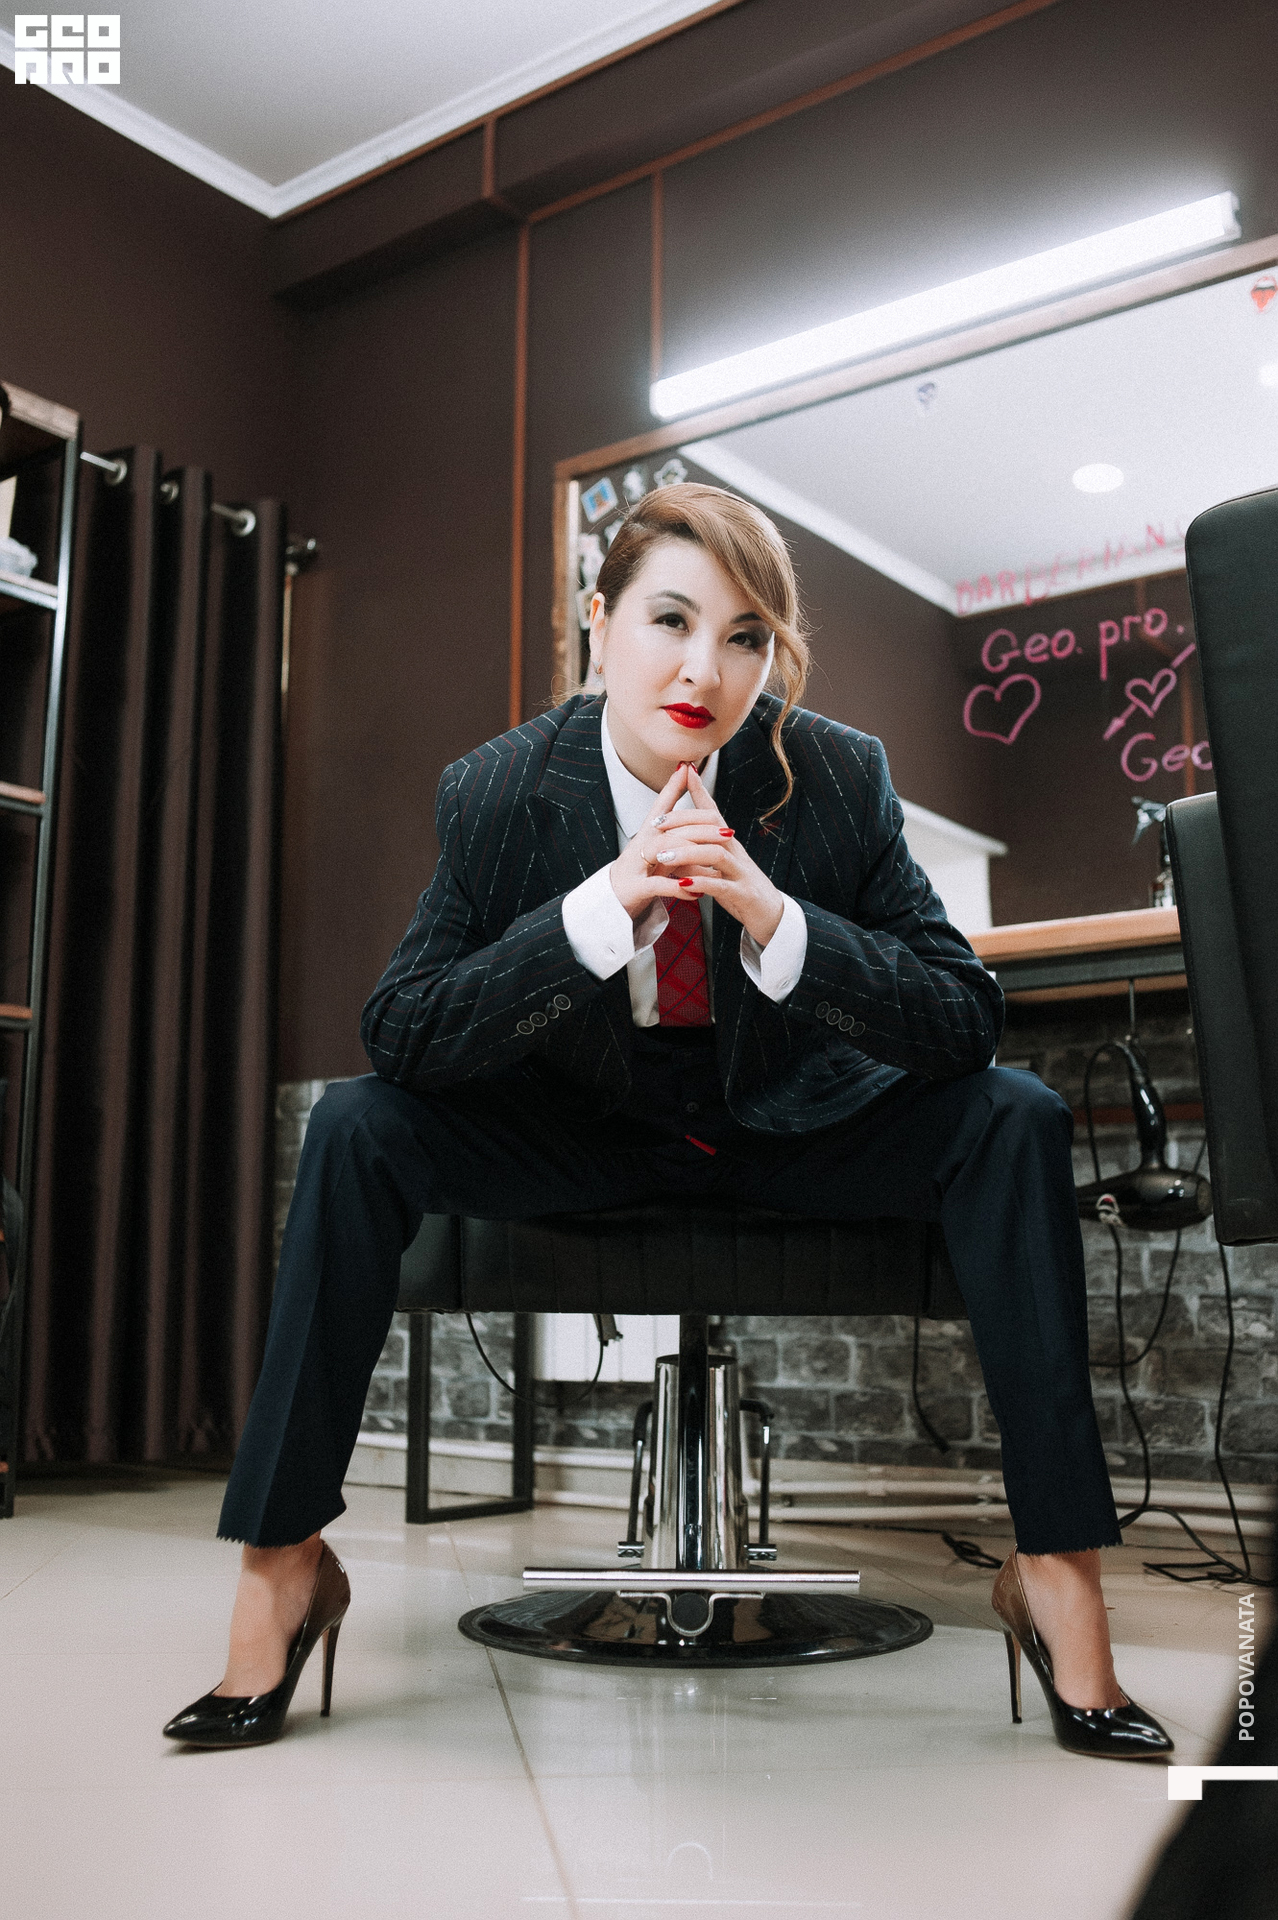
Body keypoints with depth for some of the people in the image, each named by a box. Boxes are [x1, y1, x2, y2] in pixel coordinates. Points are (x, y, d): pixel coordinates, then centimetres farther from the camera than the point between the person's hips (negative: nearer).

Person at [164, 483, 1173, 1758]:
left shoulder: (838, 778, -16)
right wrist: (602, 907, -36)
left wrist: (772, 914, -37)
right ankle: (282, 1566, -11)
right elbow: (399, 1033, -21)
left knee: (1013, 1121, -25)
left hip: (793, 1118, 0)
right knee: (357, 1130, -23)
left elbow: (966, 1021, -19)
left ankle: (1056, 1570, -17)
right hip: (582, 1125, 0)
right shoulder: (498, 792, -14)